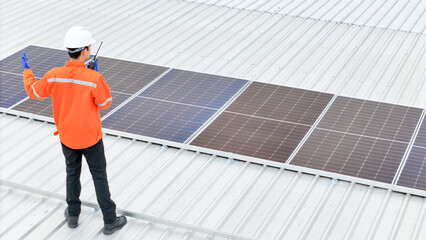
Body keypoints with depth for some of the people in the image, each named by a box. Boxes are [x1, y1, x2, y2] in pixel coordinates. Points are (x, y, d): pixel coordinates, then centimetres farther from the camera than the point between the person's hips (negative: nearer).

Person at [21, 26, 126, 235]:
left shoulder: (54, 75, -16)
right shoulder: (94, 78, -27)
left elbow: (33, 91, 2)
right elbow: (105, 102, -11)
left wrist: (26, 71, 19)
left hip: (67, 137, 3)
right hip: (90, 137, -3)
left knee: (72, 174, 23)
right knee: (99, 177, 10)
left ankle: (73, 215, 38)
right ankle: (110, 222, 20)